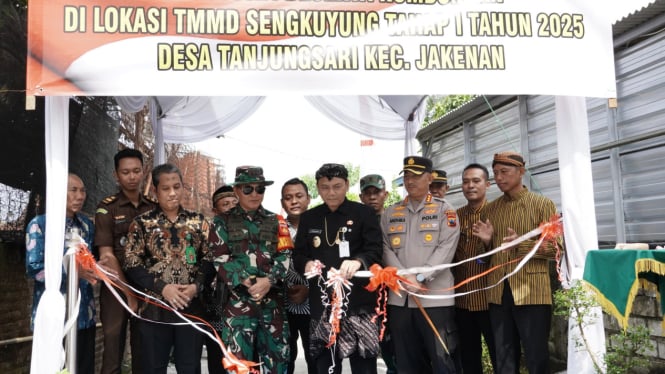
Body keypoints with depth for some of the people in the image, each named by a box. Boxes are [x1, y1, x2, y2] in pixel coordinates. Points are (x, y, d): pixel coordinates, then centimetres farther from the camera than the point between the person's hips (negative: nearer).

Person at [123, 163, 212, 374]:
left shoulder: (198, 222, 7)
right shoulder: (142, 223, 2)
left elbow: (209, 260, 6)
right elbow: (131, 265, -4)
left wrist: (197, 285, -12)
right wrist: (161, 287, -15)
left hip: (191, 308, 1)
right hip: (154, 309, -1)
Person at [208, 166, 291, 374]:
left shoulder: (275, 222, 13)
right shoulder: (223, 222, 7)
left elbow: (285, 256, 3)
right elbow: (220, 259, -3)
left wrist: (268, 280, -14)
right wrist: (247, 282, -15)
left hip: (273, 300, 2)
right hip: (238, 300, -2)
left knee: (277, 357, 6)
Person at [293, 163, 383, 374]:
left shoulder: (364, 213, 4)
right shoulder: (308, 218, 13)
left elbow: (375, 250, -4)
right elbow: (298, 254, 12)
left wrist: (358, 261, -25)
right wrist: (306, 263, -12)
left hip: (358, 301, -3)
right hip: (321, 303, 3)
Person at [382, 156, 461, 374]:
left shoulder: (444, 210, 3)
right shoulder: (391, 213, 13)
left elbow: (446, 249, -7)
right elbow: (385, 249, 5)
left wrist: (420, 278, -15)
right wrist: (405, 279, -9)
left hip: (435, 297, -3)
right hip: (399, 298, 4)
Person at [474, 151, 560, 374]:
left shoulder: (543, 204, -1)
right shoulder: (491, 208, 13)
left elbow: (555, 248, -5)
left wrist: (523, 244, -19)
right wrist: (487, 241, -2)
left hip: (532, 292, -4)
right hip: (498, 292, 4)